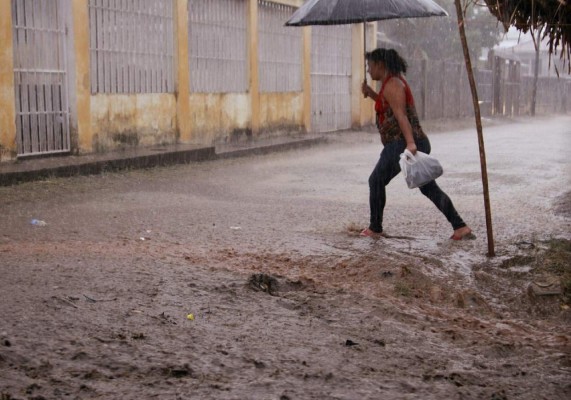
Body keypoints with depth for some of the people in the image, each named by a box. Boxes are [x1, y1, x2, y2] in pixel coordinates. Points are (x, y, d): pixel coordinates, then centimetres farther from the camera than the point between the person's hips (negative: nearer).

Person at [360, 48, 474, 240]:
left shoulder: (391, 84, -11)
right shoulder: (395, 79, 20)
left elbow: (401, 115, -24)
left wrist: (410, 143, -34)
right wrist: (371, 93, 23)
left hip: (401, 144, -10)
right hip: (417, 143, 10)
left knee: (376, 181, 8)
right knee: (429, 188, 9)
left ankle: (375, 228, 17)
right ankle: (461, 227, 1)